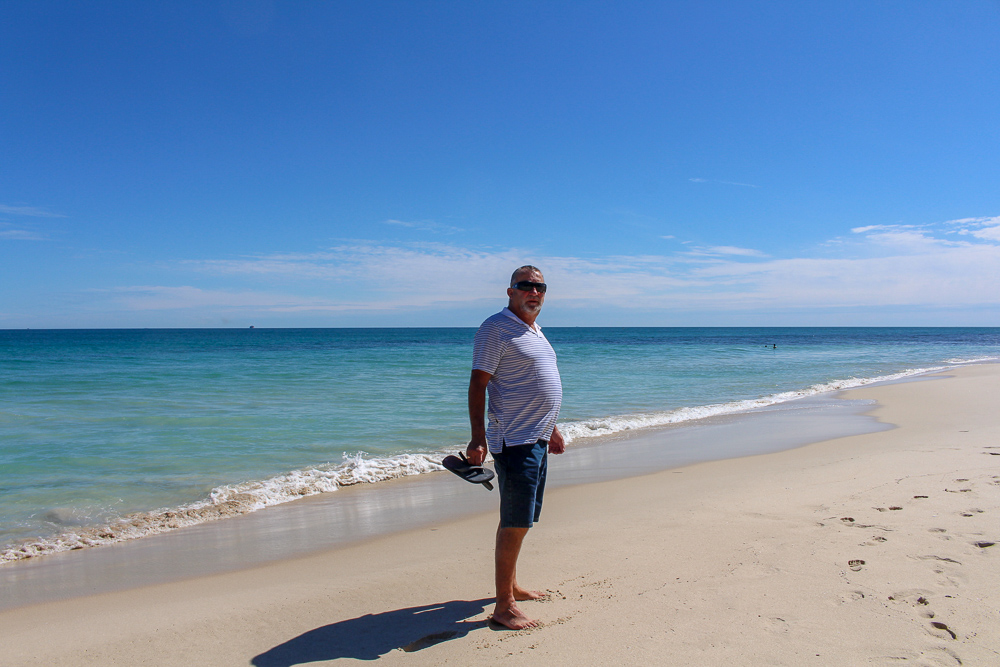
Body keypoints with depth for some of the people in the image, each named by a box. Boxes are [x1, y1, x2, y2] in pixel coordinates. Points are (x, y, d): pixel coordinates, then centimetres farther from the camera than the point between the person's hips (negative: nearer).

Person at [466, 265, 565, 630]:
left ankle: (511, 585, 30)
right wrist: (477, 437, -22)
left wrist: (551, 428, 27)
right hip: (514, 440, -9)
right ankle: (503, 605, 2)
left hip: (537, 439, 9)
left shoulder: (535, 331, 17)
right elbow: (478, 384, -15)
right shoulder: (496, 328, -11)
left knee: (519, 520, 17)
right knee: (515, 524, -7)